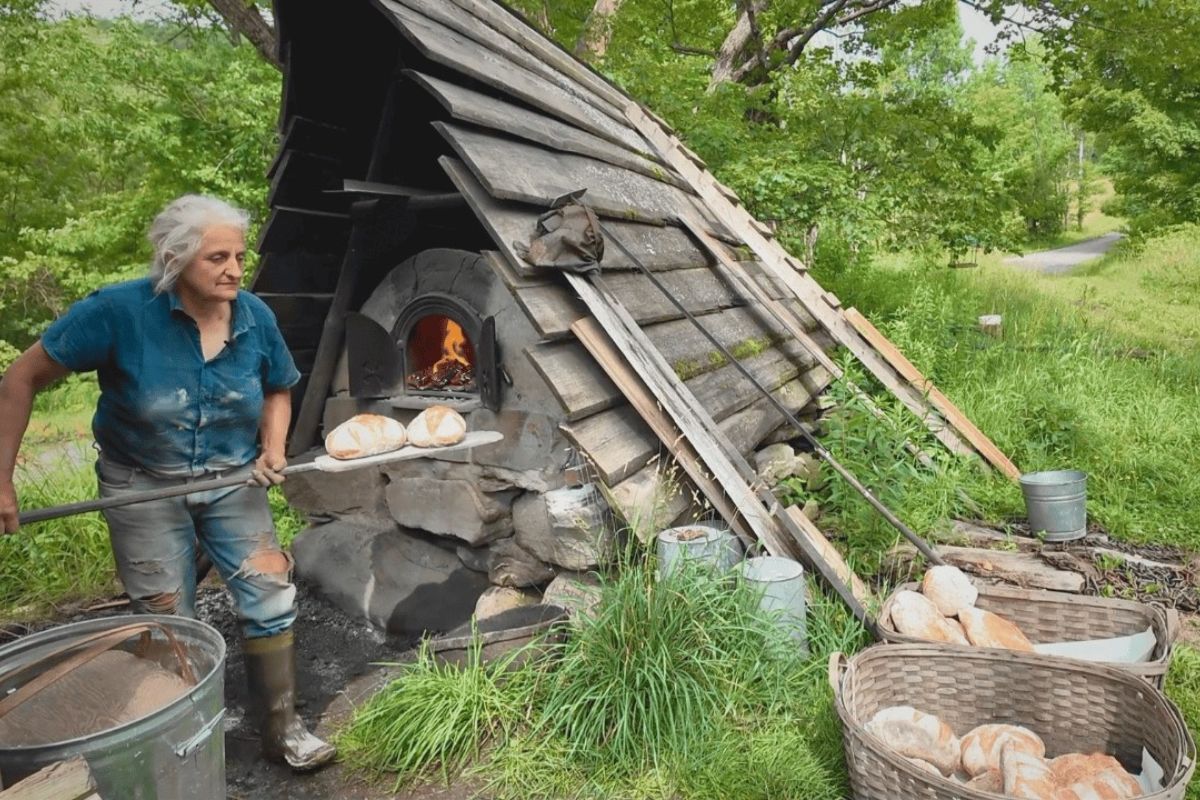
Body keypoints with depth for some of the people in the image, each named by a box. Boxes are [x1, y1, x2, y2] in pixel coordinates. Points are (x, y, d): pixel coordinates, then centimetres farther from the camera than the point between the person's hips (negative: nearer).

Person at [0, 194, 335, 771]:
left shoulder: (255, 318, -12)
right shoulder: (119, 310, -23)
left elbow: (278, 392, 8)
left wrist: (273, 449, -11)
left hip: (233, 484, 3)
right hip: (144, 488, -2)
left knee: (271, 602, 0)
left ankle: (282, 729, 18)